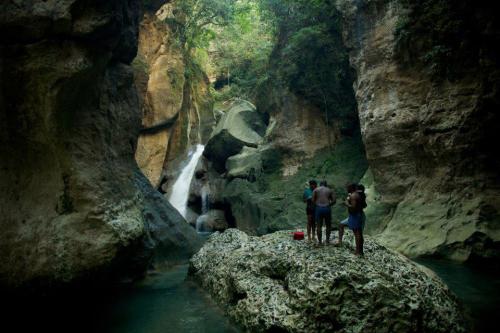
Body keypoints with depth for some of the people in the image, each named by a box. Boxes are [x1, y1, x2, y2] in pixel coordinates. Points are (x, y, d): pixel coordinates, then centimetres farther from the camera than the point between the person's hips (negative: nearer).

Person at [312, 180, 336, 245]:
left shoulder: (316, 190, 10)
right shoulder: (330, 190, 13)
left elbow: (313, 200, -1)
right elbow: (334, 201, 4)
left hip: (319, 208, 0)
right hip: (327, 208, 1)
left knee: (319, 226, 6)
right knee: (328, 225, 16)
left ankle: (319, 241, 9)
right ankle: (327, 239, 19)